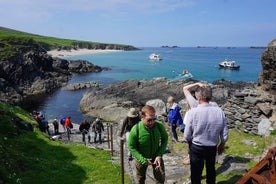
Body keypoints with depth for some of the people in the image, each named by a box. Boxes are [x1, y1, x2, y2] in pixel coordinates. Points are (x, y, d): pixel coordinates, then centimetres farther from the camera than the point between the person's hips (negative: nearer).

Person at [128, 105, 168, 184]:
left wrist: (159, 155, -18)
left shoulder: (159, 126, -26)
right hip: (141, 158, -1)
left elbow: (164, 139, -8)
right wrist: (143, 160, -24)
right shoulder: (135, 130, -32)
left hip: (156, 156, 1)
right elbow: (131, 147, -18)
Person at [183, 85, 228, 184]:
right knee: (211, 169, 29)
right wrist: (221, 145, 13)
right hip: (212, 148, 4)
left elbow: (187, 136, -18)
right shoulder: (219, 111, -14)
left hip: (196, 148, -3)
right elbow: (225, 134, -6)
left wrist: (190, 142, 4)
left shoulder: (193, 112, -24)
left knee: (196, 172, 17)